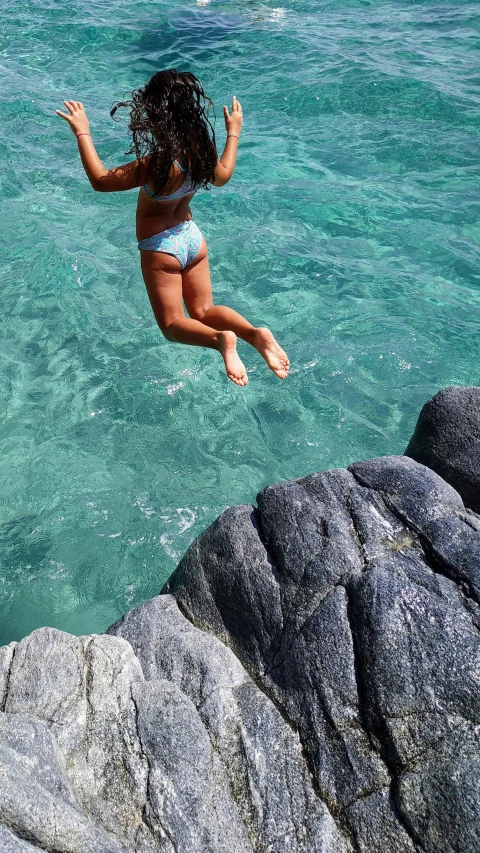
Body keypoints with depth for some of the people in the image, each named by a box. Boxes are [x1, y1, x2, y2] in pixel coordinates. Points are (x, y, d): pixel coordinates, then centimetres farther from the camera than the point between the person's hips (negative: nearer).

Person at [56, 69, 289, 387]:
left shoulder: (157, 164, -30)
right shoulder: (202, 149, -9)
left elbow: (100, 180, -24)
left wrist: (83, 132, -14)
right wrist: (234, 133, 24)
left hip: (160, 248, -6)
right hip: (193, 237, 6)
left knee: (172, 323, 7)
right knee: (204, 312, 16)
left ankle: (220, 339, -25)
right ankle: (255, 334, -13)